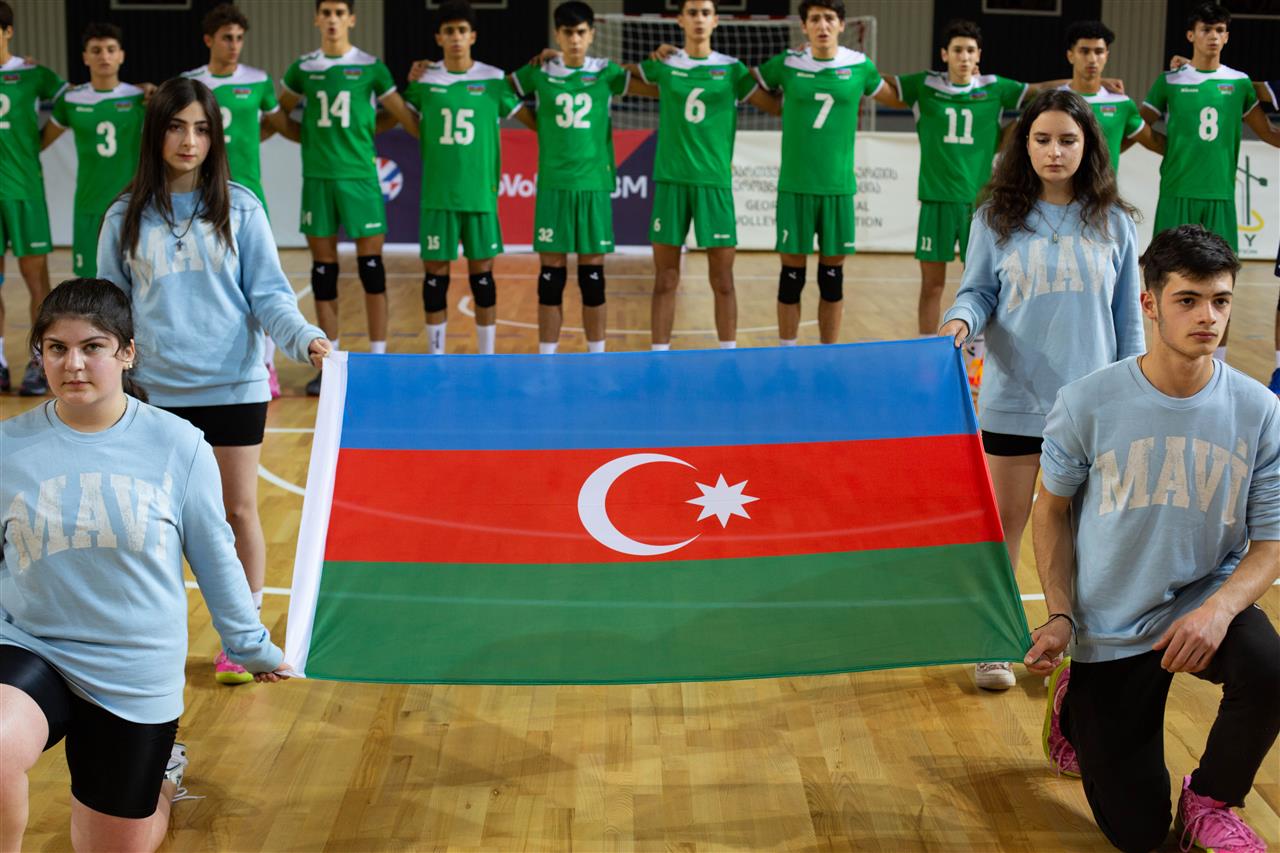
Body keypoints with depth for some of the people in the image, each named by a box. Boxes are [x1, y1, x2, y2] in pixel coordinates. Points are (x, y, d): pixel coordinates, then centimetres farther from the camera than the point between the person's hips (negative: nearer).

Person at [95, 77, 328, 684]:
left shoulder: (239, 209, 0)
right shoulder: (126, 218, 5)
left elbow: (268, 294, -2)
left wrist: (305, 337, -19)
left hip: (234, 385, -1)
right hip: (157, 390, 1)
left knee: (239, 509, 4)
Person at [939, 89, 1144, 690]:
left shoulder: (1113, 223, 2)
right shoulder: (998, 217, -1)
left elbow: (1127, 318, 6)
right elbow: (978, 290, 1)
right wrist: (960, 318, -22)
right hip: (1013, 399, -1)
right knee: (1004, 523, 9)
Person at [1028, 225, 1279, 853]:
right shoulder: (1087, 403, -14)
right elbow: (1053, 509, 1)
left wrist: (1220, 607, -27)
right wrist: (1061, 617, -9)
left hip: (1207, 601, 1)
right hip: (1110, 628, -1)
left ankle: (1210, 802, -1)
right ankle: (1075, 705, 34)